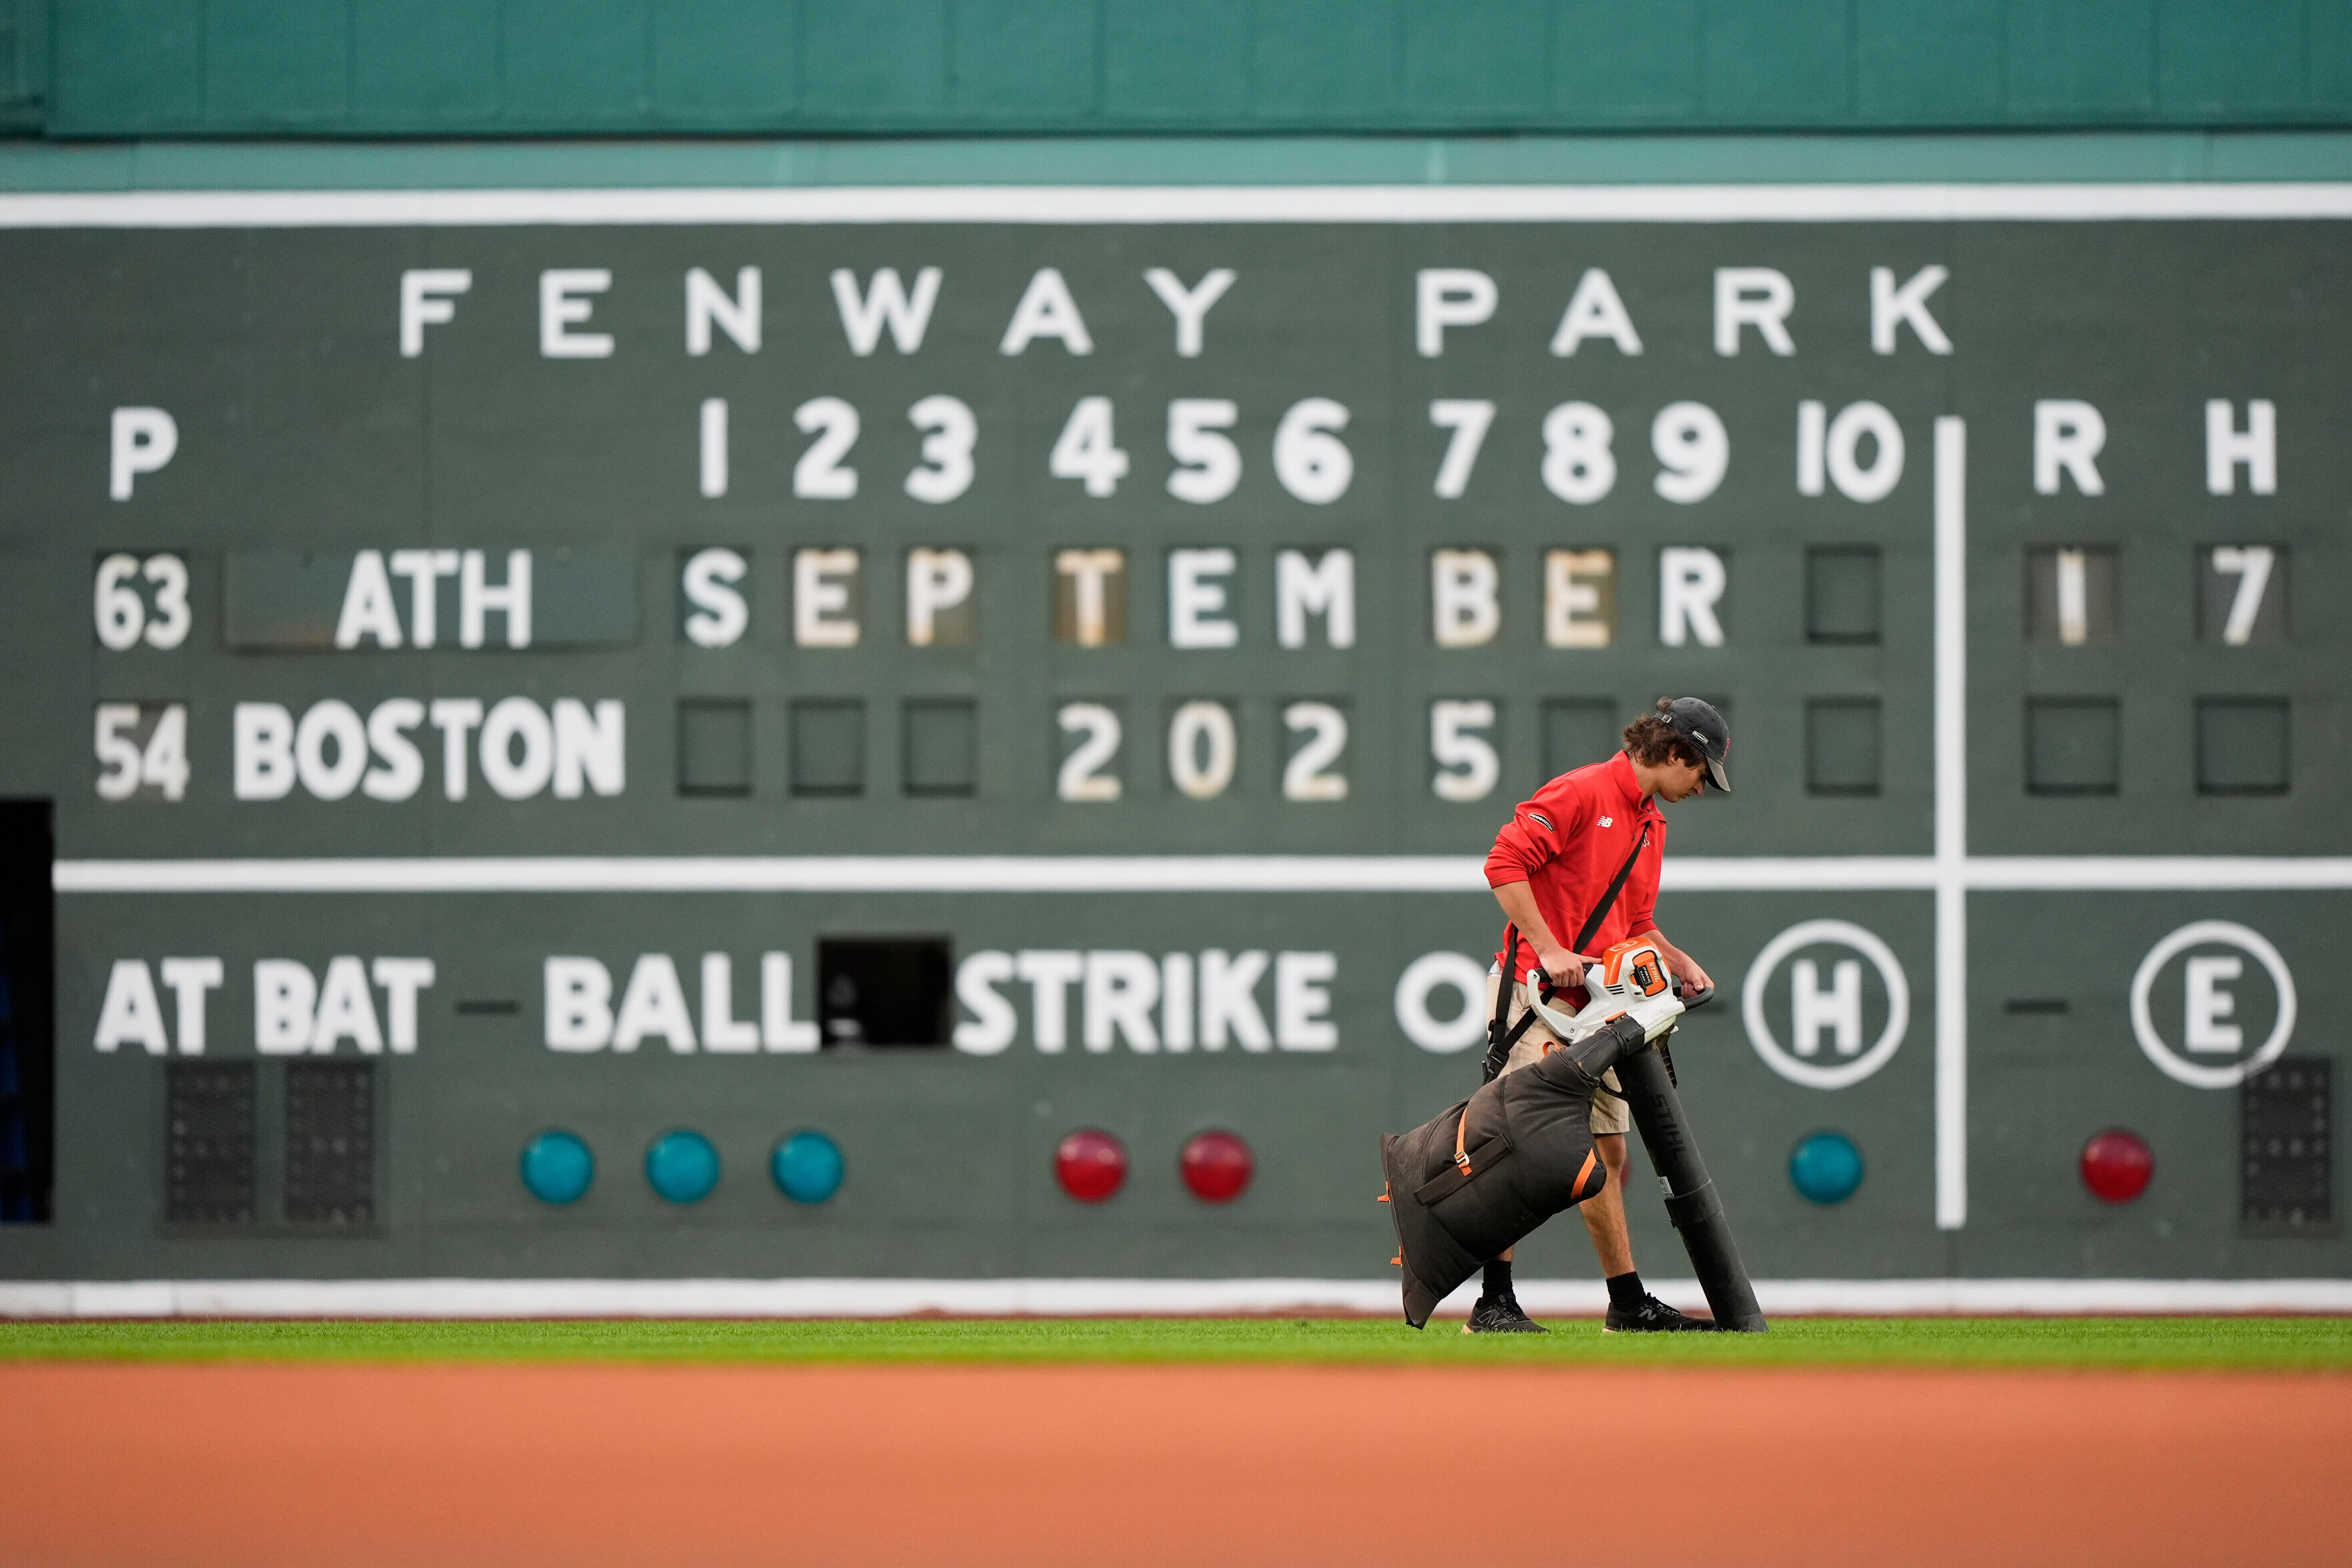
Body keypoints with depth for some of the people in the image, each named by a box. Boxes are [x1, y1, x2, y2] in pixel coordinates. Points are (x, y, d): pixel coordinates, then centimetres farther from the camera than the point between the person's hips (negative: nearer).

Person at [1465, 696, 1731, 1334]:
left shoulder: (1652, 823, 19)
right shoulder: (1582, 793, -10)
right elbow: (1505, 863, -19)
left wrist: (1679, 963, 8)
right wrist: (1548, 950, -24)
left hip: (1598, 1004, 9)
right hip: (1536, 993, -9)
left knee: (1608, 1151, 11)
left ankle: (1628, 1304, 16)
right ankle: (1494, 1302, -12)